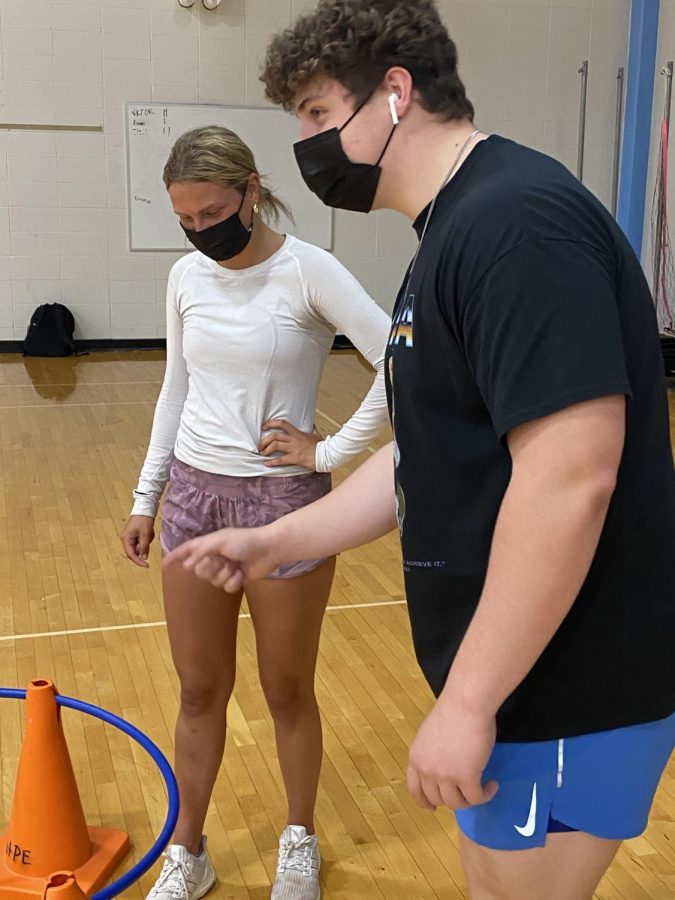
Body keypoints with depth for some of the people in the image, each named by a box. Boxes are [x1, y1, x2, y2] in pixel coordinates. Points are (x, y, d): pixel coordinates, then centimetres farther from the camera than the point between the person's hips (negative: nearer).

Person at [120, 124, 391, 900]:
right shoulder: (187, 278, 4)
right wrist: (145, 498, 13)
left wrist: (330, 451, -15)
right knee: (200, 690, 14)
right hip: (193, 495, 5)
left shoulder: (307, 270, -13)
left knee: (287, 691, 11)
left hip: (282, 500, -4)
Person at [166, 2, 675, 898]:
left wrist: (468, 700, -24)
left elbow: (569, 475, -29)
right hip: (521, 677, 10)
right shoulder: (459, 229, 12)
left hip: (564, 697, -10)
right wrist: (276, 540, 12)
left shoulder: (517, 219, -21)